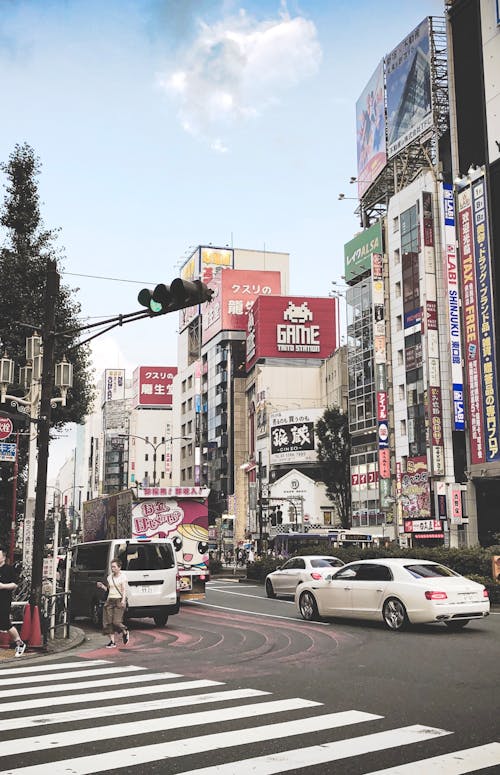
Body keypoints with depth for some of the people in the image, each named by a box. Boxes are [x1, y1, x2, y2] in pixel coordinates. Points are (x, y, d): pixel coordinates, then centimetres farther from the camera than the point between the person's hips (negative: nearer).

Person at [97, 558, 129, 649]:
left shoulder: (122, 577, -3)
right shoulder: (110, 577, 14)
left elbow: (124, 590, -10)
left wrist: (123, 600, -23)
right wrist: (102, 586, 1)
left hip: (119, 600, -6)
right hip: (110, 600, 6)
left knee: (116, 621, -13)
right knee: (108, 621, -4)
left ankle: (125, 633, 16)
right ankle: (112, 642, 1)